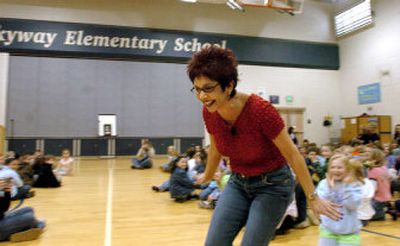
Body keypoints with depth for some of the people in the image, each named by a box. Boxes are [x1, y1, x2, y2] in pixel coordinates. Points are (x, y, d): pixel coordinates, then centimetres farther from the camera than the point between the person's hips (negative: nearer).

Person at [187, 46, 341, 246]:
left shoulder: (261, 110, -29)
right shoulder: (209, 113, -13)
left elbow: (293, 156, -17)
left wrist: (313, 198, -8)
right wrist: (207, 176, 25)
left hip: (272, 185, -4)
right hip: (238, 183, 5)